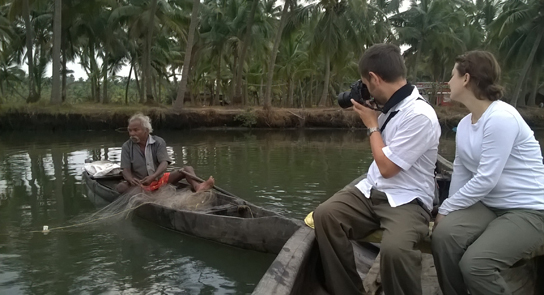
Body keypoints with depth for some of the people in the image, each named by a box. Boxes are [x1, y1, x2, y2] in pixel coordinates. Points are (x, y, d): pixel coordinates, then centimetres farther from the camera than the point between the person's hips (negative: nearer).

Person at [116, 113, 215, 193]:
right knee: (121, 187, -30)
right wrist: (131, 180, -30)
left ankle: (197, 186, -49)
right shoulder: (127, 146, 0)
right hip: (140, 183, 0)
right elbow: (126, 170, -6)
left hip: (160, 179, 1)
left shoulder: (158, 142, -2)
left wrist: (153, 176, -34)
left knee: (187, 169, -19)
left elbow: (164, 163, -14)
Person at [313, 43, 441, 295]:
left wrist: (371, 124, -7)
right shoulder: (391, 106, 7)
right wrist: (371, 117, 12)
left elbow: (387, 167, -18)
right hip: (371, 191, 8)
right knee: (325, 215, -14)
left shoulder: (420, 115, -19)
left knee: (394, 249, -36)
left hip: (407, 201, -8)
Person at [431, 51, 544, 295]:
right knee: (443, 235, -21)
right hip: (489, 205, 7)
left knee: (474, 264, -27)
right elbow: (461, 173, 6)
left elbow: (486, 179, -23)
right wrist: (450, 209, -6)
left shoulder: (501, 118, -20)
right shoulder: (464, 123, 8)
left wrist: (446, 208, -14)